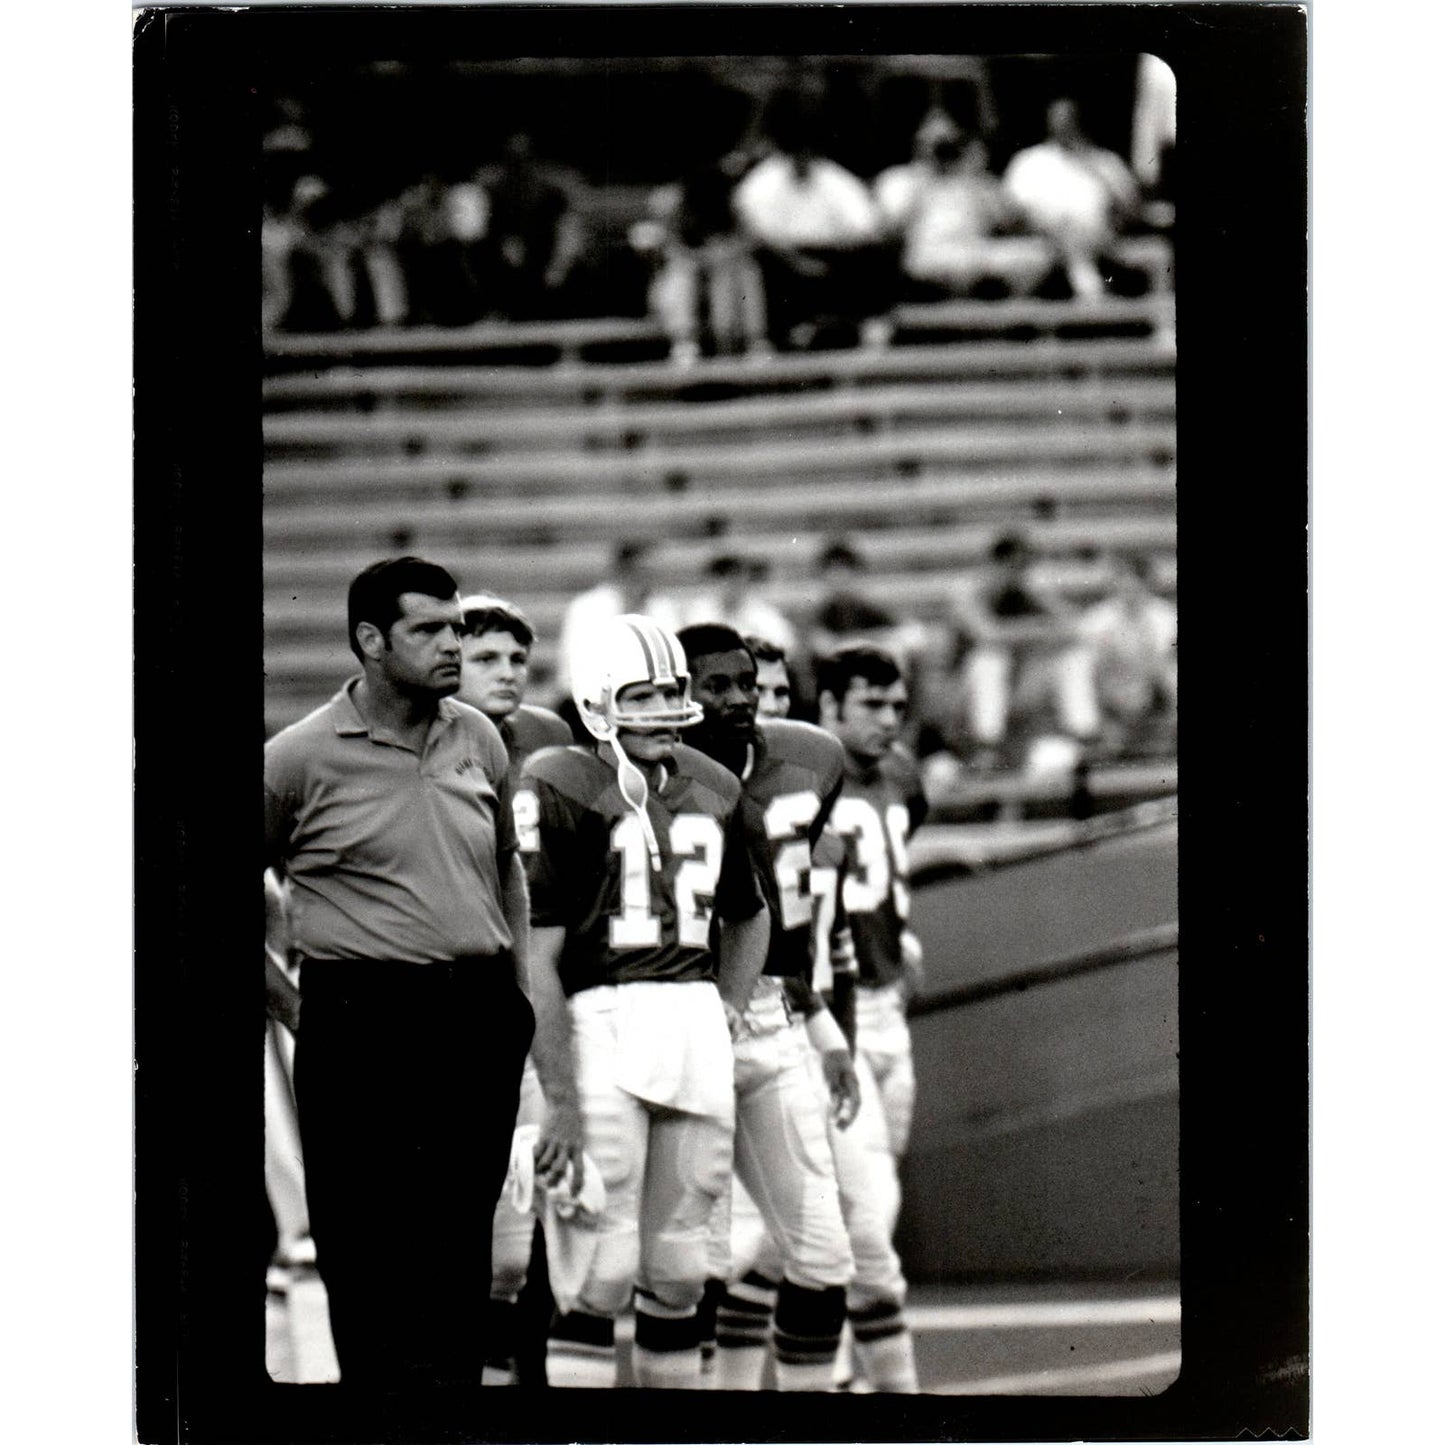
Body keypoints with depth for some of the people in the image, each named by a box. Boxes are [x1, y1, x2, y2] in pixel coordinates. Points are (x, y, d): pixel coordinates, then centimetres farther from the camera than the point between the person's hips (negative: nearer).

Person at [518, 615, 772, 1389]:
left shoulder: (712, 791, 13)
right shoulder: (561, 790, -7)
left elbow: (748, 919, 31)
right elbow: (536, 957, -10)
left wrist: (726, 1015, 17)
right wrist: (561, 1101, -14)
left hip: (694, 1023, 6)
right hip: (600, 1025, -6)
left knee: (677, 1267, 11)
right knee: (602, 1267, -10)